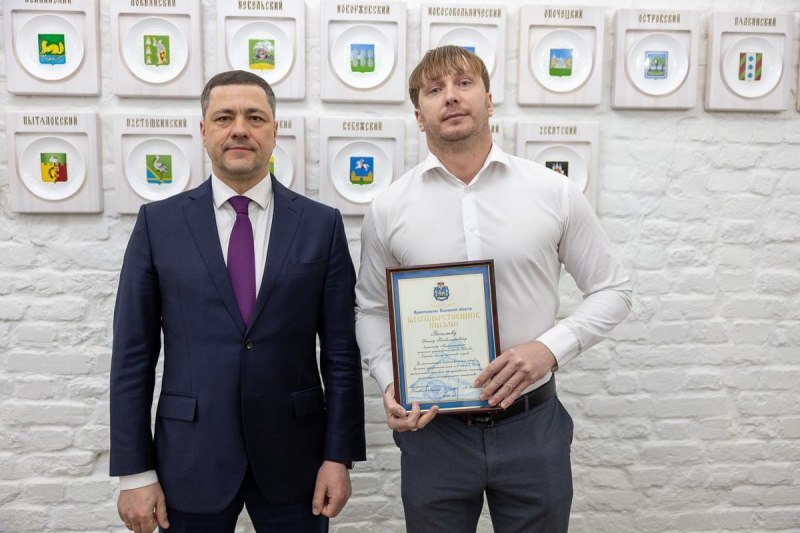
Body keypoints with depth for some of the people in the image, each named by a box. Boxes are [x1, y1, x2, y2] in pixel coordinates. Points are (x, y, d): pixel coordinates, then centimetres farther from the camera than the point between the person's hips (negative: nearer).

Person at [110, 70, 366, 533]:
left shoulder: (322, 224, -2)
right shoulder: (158, 223, -1)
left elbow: (341, 350, -2)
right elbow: (133, 354, -1)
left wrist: (339, 457, -4)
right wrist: (135, 472, -2)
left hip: (293, 459, 0)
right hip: (191, 459, 0)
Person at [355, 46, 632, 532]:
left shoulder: (554, 192, -4)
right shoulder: (388, 209, -2)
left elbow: (612, 290, 3)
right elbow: (372, 309, 8)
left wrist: (552, 346, -13)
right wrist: (390, 384, -8)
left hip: (533, 424, 0)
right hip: (432, 429, 1)